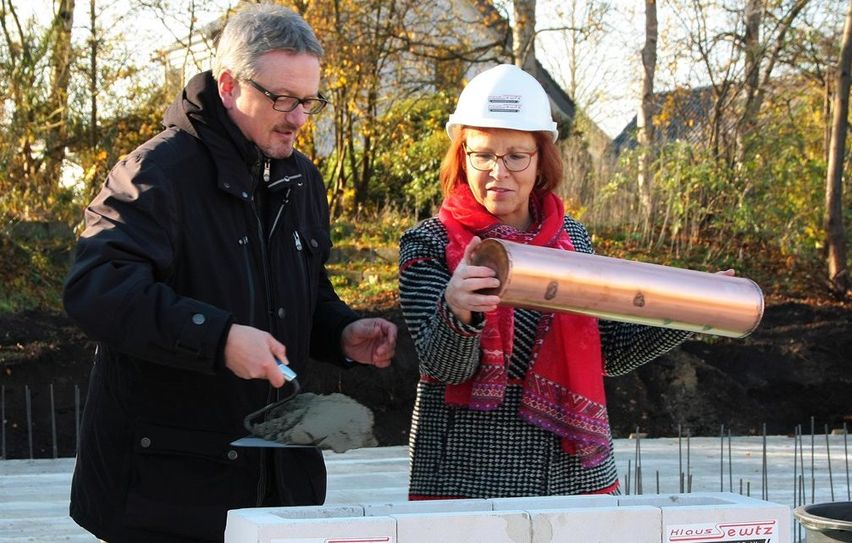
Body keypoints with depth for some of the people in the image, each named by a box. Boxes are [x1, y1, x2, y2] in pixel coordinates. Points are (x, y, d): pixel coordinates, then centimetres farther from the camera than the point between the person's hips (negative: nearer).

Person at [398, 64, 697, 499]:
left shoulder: (571, 237, 9)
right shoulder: (430, 244, -3)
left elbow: (609, 353, 15)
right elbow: (444, 365, -14)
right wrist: (457, 314, -35)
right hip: (470, 475, -4)